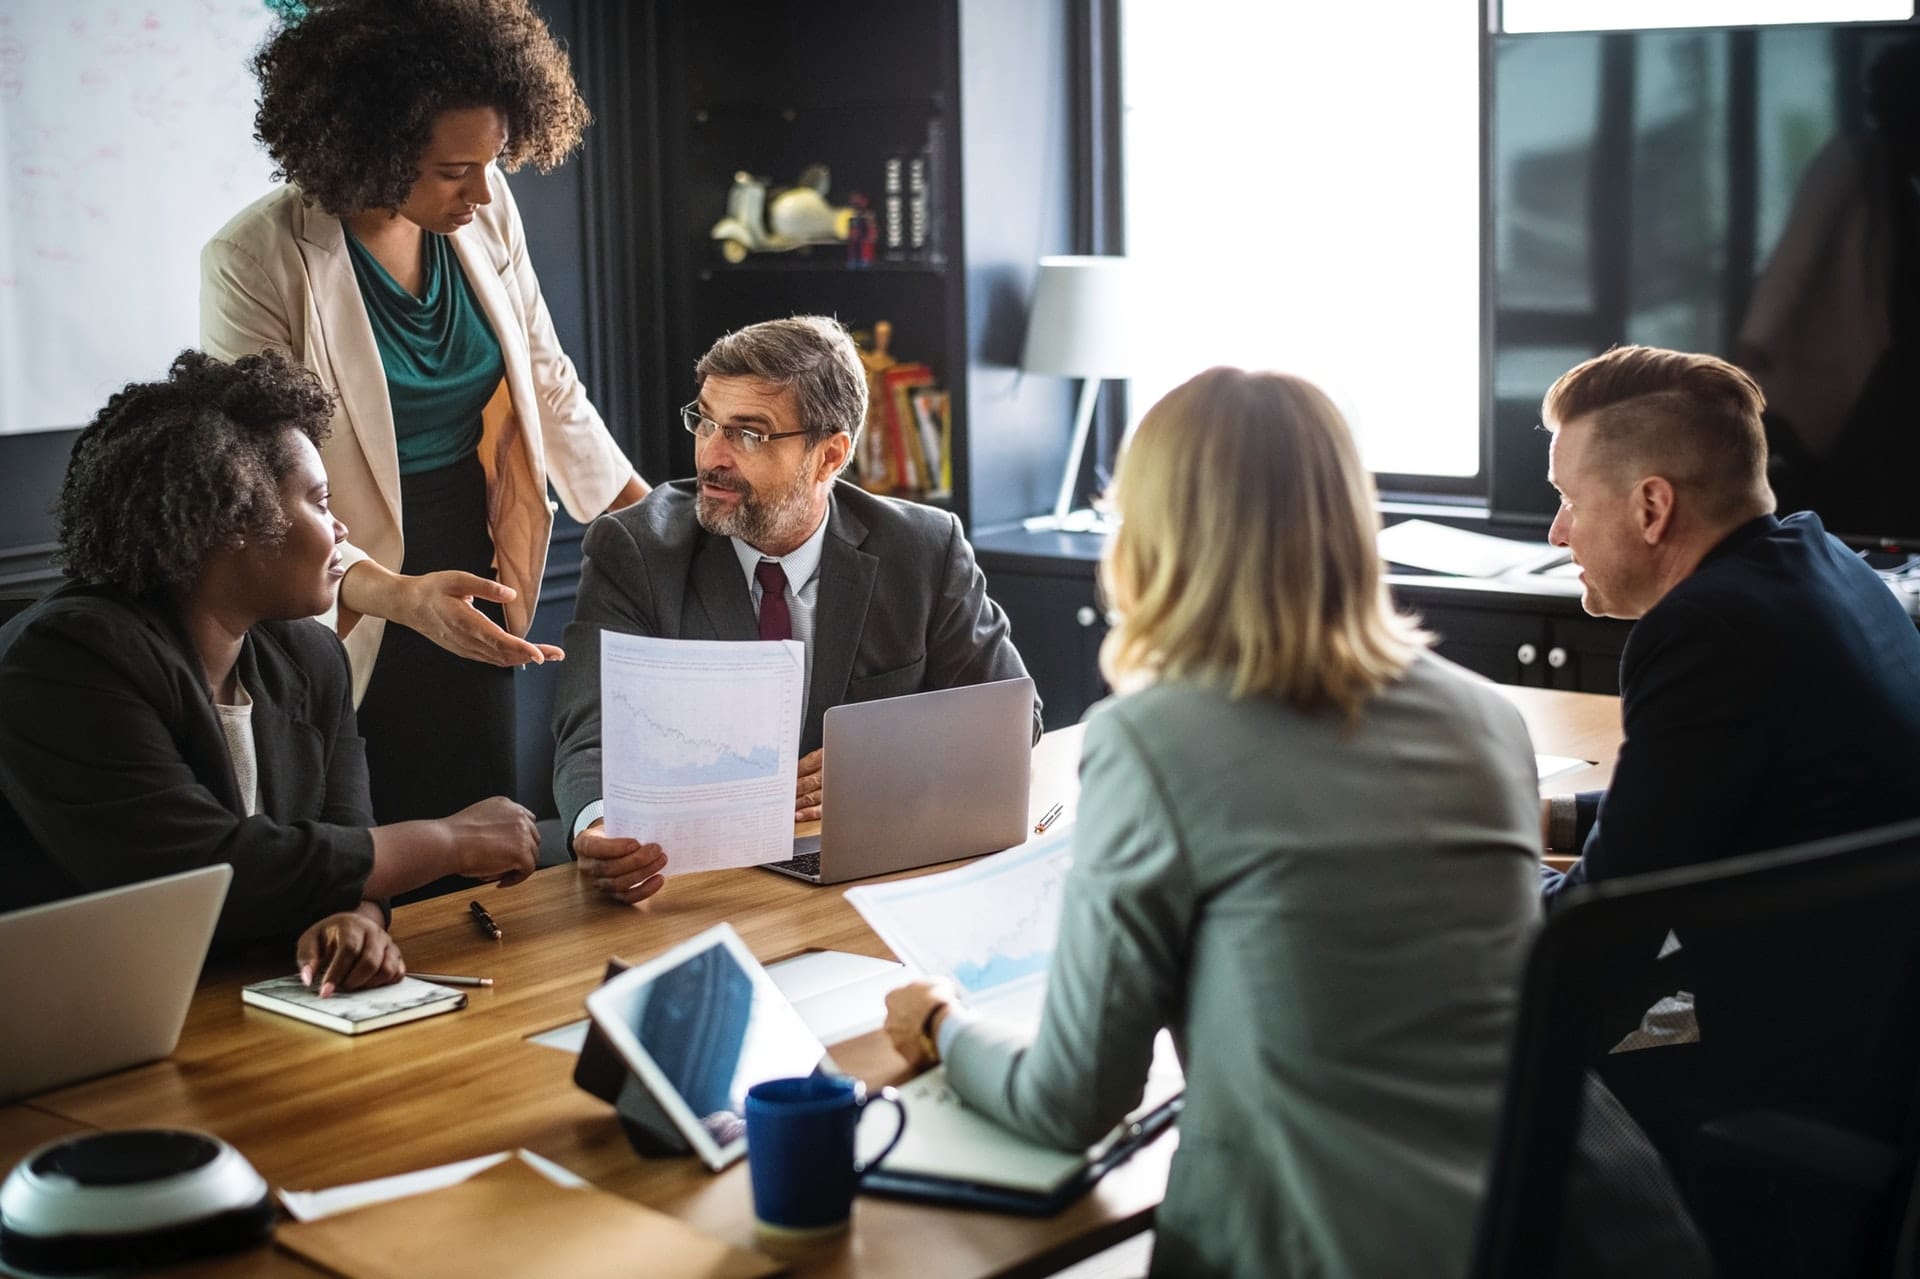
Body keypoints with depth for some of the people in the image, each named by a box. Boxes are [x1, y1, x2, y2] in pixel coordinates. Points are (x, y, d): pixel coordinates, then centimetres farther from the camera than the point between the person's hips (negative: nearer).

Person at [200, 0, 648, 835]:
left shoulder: (485, 214, -3)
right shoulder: (255, 263, -18)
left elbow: (548, 386, 9)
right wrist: (399, 596, -36)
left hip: (470, 603, 5)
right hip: (347, 622, -4)